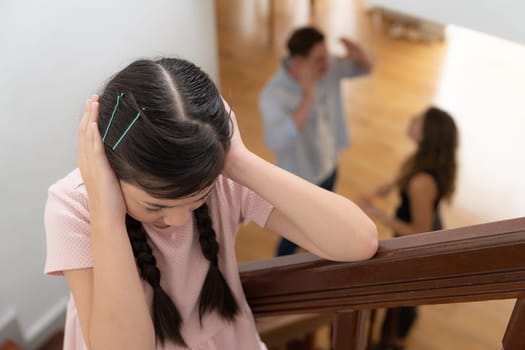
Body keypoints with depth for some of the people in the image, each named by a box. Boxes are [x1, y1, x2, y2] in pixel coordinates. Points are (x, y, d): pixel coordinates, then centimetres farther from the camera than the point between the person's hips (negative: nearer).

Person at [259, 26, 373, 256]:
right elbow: (276, 143, -51)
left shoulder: (326, 69, -16)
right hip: (300, 178, -6)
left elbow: (365, 69, 0)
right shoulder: (273, 95, -36)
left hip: (329, 164, 6)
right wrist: (307, 100, -54)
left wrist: (359, 57, -25)